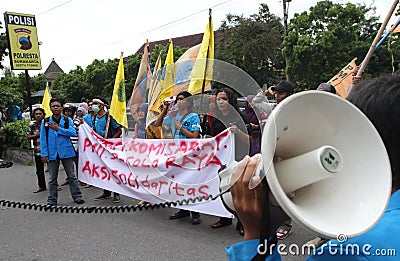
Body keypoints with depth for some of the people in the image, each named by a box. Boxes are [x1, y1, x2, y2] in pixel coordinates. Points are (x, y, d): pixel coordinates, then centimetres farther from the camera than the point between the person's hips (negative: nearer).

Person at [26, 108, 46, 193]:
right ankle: (41, 186, 25)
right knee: (39, 169, 10)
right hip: (37, 150, 3)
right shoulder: (32, 124, 2)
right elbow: (28, 137, 6)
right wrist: (37, 135, -9)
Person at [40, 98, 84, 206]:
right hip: (52, 153, 1)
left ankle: (77, 196, 15)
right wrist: (44, 154, -2)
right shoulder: (45, 122, 5)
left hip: (66, 152, -1)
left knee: (71, 176, 6)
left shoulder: (67, 120, 2)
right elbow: (43, 139, 3)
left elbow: (73, 133, -11)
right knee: (52, 178, 11)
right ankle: (52, 200, 21)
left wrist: (58, 129, -14)